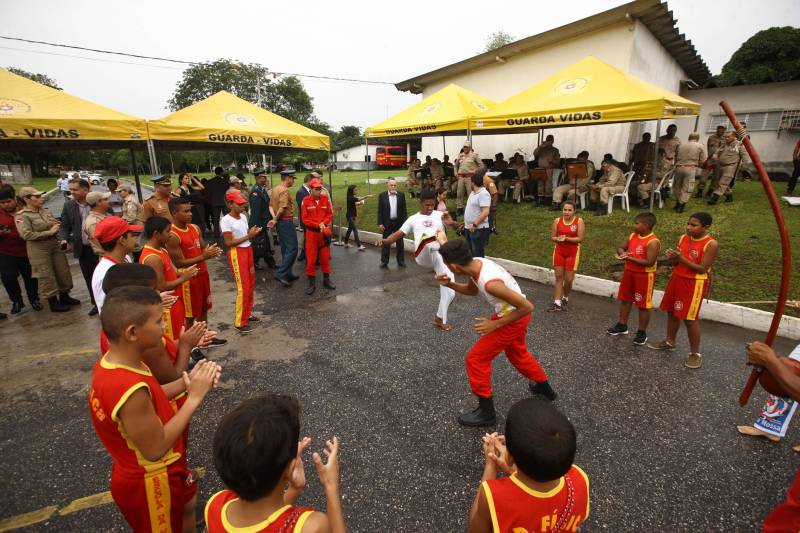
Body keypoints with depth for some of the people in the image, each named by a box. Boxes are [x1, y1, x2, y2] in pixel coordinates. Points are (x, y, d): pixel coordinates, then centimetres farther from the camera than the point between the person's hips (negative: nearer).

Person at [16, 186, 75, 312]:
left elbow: (58, 225, 12)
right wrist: (49, 232, -19)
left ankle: (64, 297, 29)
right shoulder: (22, 216, -11)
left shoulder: (46, 210, 6)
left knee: (63, 272, 12)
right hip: (39, 249, -6)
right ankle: (53, 303, 17)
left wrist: (62, 238, -3)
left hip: (55, 245, 6)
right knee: (46, 276, 5)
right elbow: (26, 235, -19)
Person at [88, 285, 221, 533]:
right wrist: (194, 397, -26)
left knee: (188, 501, 31)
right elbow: (156, 448, -30)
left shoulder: (110, 362, -11)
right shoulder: (130, 388, -40)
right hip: (149, 482, -7)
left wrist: (187, 381, -10)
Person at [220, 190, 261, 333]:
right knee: (243, 288, -6)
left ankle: (247, 313, 33)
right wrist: (248, 236, -21)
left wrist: (253, 232, -1)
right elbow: (229, 242, -18)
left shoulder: (243, 216, 7)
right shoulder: (226, 220, -15)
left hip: (248, 250, 8)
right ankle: (240, 322, 5)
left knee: (251, 284, 16)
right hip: (236, 253, -8)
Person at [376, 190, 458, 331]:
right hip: (424, 257, -2)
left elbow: (455, 226, -1)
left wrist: (451, 223, -26)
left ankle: (440, 319, 21)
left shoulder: (440, 215, 13)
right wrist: (385, 240, -9)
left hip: (441, 256, 2)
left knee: (449, 291, 3)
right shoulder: (413, 219, 14)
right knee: (428, 237, -36)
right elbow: (399, 234, 11)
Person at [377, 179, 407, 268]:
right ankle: (384, 262, 16)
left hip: (399, 222, 1)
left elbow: (404, 210, 3)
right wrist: (380, 223, -8)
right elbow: (380, 211, -2)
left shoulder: (401, 195, 1)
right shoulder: (382, 195, -2)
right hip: (387, 223, -1)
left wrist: (405, 222, -2)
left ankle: (401, 261, 20)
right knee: (385, 243, 7)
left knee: (400, 243, 9)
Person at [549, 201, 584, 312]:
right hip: (559, 252, 3)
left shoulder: (579, 221, -7)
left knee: (568, 279, 1)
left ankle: (565, 299, 27)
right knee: (559, 277, 3)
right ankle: (557, 302, 6)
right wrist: (558, 239, -17)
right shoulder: (557, 221, 1)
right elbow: (552, 237, 5)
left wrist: (566, 238, -22)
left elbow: (580, 238, -11)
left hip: (572, 253, -2)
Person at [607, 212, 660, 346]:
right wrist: (623, 253, -8)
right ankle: (622, 326, 31)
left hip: (645, 275, -8)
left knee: (643, 305, 4)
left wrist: (630, 258, -28)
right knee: (625, 299, 16)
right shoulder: (633, 236, 3)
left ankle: (642, 332, 16)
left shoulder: (653, 242, -19)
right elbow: (620, 247, 14)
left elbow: (649, 262, -25)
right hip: (629, 272, 8)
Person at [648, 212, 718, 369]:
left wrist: (681, 258, -25)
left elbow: (702, 269, -18)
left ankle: (695, 353, 13)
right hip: (677, 278, 7)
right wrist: (672, 257, -15)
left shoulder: (711, 244, -16)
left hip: (695, 284, -6)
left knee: (690, 318, -2)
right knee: (672, 312, 16)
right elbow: (675, 263, 7)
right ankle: (669, 341, 34)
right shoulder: (682, 238, 2)